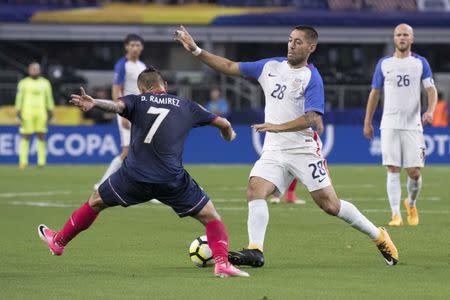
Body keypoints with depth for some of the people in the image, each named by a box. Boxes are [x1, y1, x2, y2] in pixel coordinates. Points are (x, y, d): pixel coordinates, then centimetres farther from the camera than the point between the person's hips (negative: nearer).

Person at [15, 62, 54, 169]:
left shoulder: (45, 83, 11)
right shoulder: (23, 83, 5)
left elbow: (49, 98, 13)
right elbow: (19, 98, 3)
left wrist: (50, 111, 6)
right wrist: (18, 112, -4)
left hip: (41, 112, 2)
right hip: (27, 113, -2)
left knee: (41, 136, -1)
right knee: (25, 137, -4)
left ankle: (41, 161, 2)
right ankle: (23, 161, -3)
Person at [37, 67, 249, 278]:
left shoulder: (138, 101, 10)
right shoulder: (185, 106, 15)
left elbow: (117, 105, -13)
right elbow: (222, 123, 23)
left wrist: (93, 104, -33)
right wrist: (229, 134, 47)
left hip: (134, 175, 1)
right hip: (172, 180, 0)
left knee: (95, 203, 25)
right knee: (211, 217, 12)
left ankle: (58, 242, 39)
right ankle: (222, 263, -9)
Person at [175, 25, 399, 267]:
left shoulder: (312, 78, -10)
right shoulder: (271, 66, 9)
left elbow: (311, 119, -20)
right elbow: (230, 67, 12)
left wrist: (278, 127, -30)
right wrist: (195, 50, 5)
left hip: (304, 150, -5)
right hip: (274, 150, 5)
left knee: (329, 204, -4)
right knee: (255, 190, -18)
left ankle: (378, 237, 12)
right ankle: (255, 251, -23)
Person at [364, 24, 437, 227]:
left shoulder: (420, 63, 5)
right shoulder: (384, 64, 8)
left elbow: (431, 89, 0)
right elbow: (374, 93, 13)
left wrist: (430, 111, -20)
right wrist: (367, 122, 11)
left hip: (413, 125, 0)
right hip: (389, 124, 0)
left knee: (414, 172, -2)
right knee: (393, 170, -7)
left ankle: (411, 204, 26)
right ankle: (396, 214, -6)